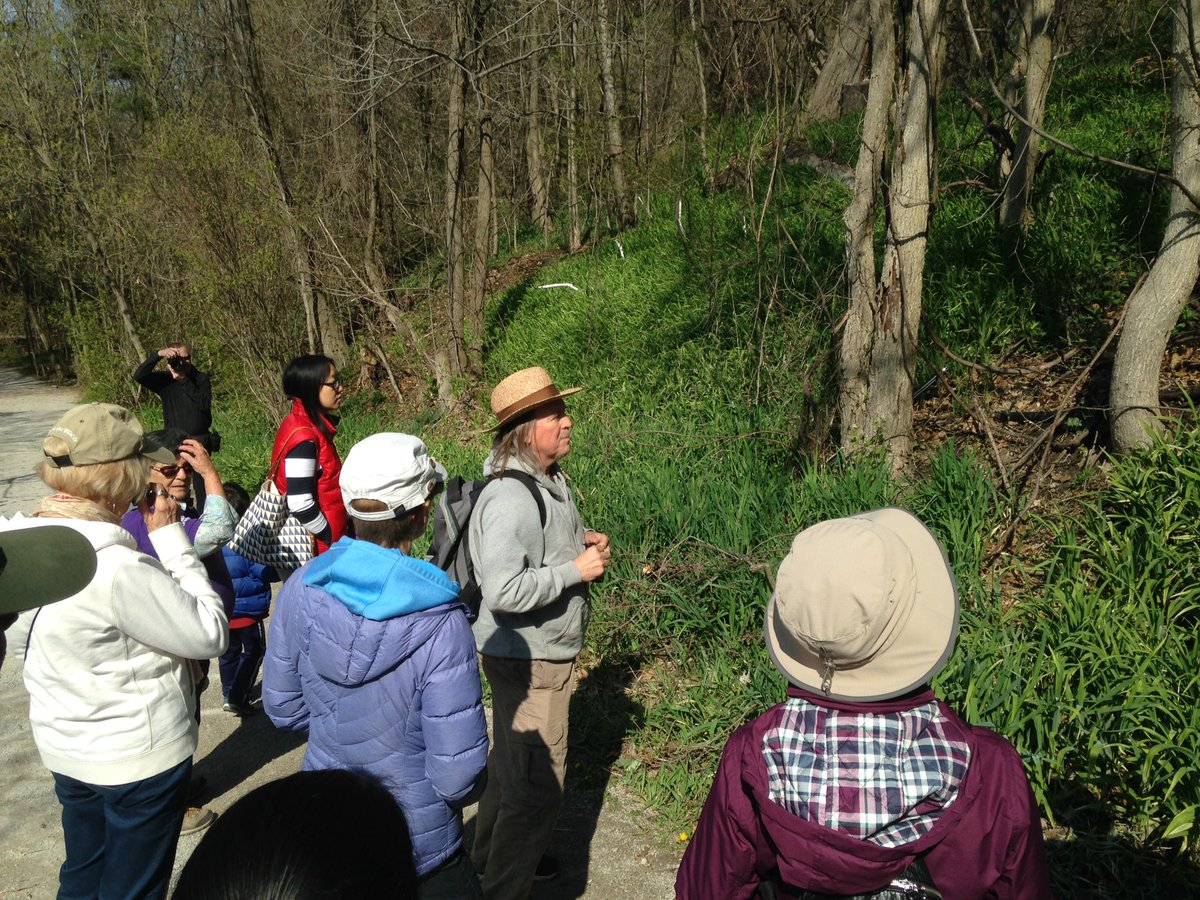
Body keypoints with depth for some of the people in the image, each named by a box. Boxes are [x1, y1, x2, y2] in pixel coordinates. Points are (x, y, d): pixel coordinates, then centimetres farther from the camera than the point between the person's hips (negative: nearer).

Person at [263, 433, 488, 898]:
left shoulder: (302, 586, -15)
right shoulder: (441, 627, -30)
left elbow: (282, 706, -1)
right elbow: (459, 778, -24)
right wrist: (467, 788, -2)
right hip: (418, 849, -4)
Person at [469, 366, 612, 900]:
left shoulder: (551, 480, 4)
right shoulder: (509, 498, -28)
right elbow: (503, 591, -35)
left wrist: (584, 542, 2)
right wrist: (576, 569, -26)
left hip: (548, 652, 10)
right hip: (528, 660, -10)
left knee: (513, 761, 27)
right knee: (539, 785, 1)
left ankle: (493, 853, 48)